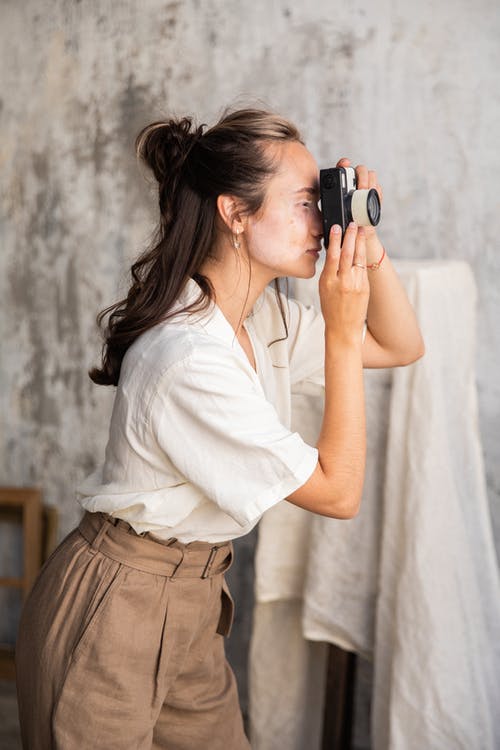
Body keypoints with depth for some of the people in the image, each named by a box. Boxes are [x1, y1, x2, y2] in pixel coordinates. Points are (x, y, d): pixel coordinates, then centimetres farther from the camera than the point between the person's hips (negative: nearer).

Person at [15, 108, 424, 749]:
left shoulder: (263, 316, 0)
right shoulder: (191, 358, -29)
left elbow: (402, 347, 10)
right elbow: (338, 491, -21)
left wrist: (370, 251, -6)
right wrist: (344, 330, -21)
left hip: (190, 609, 9)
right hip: (113, 617, -8)